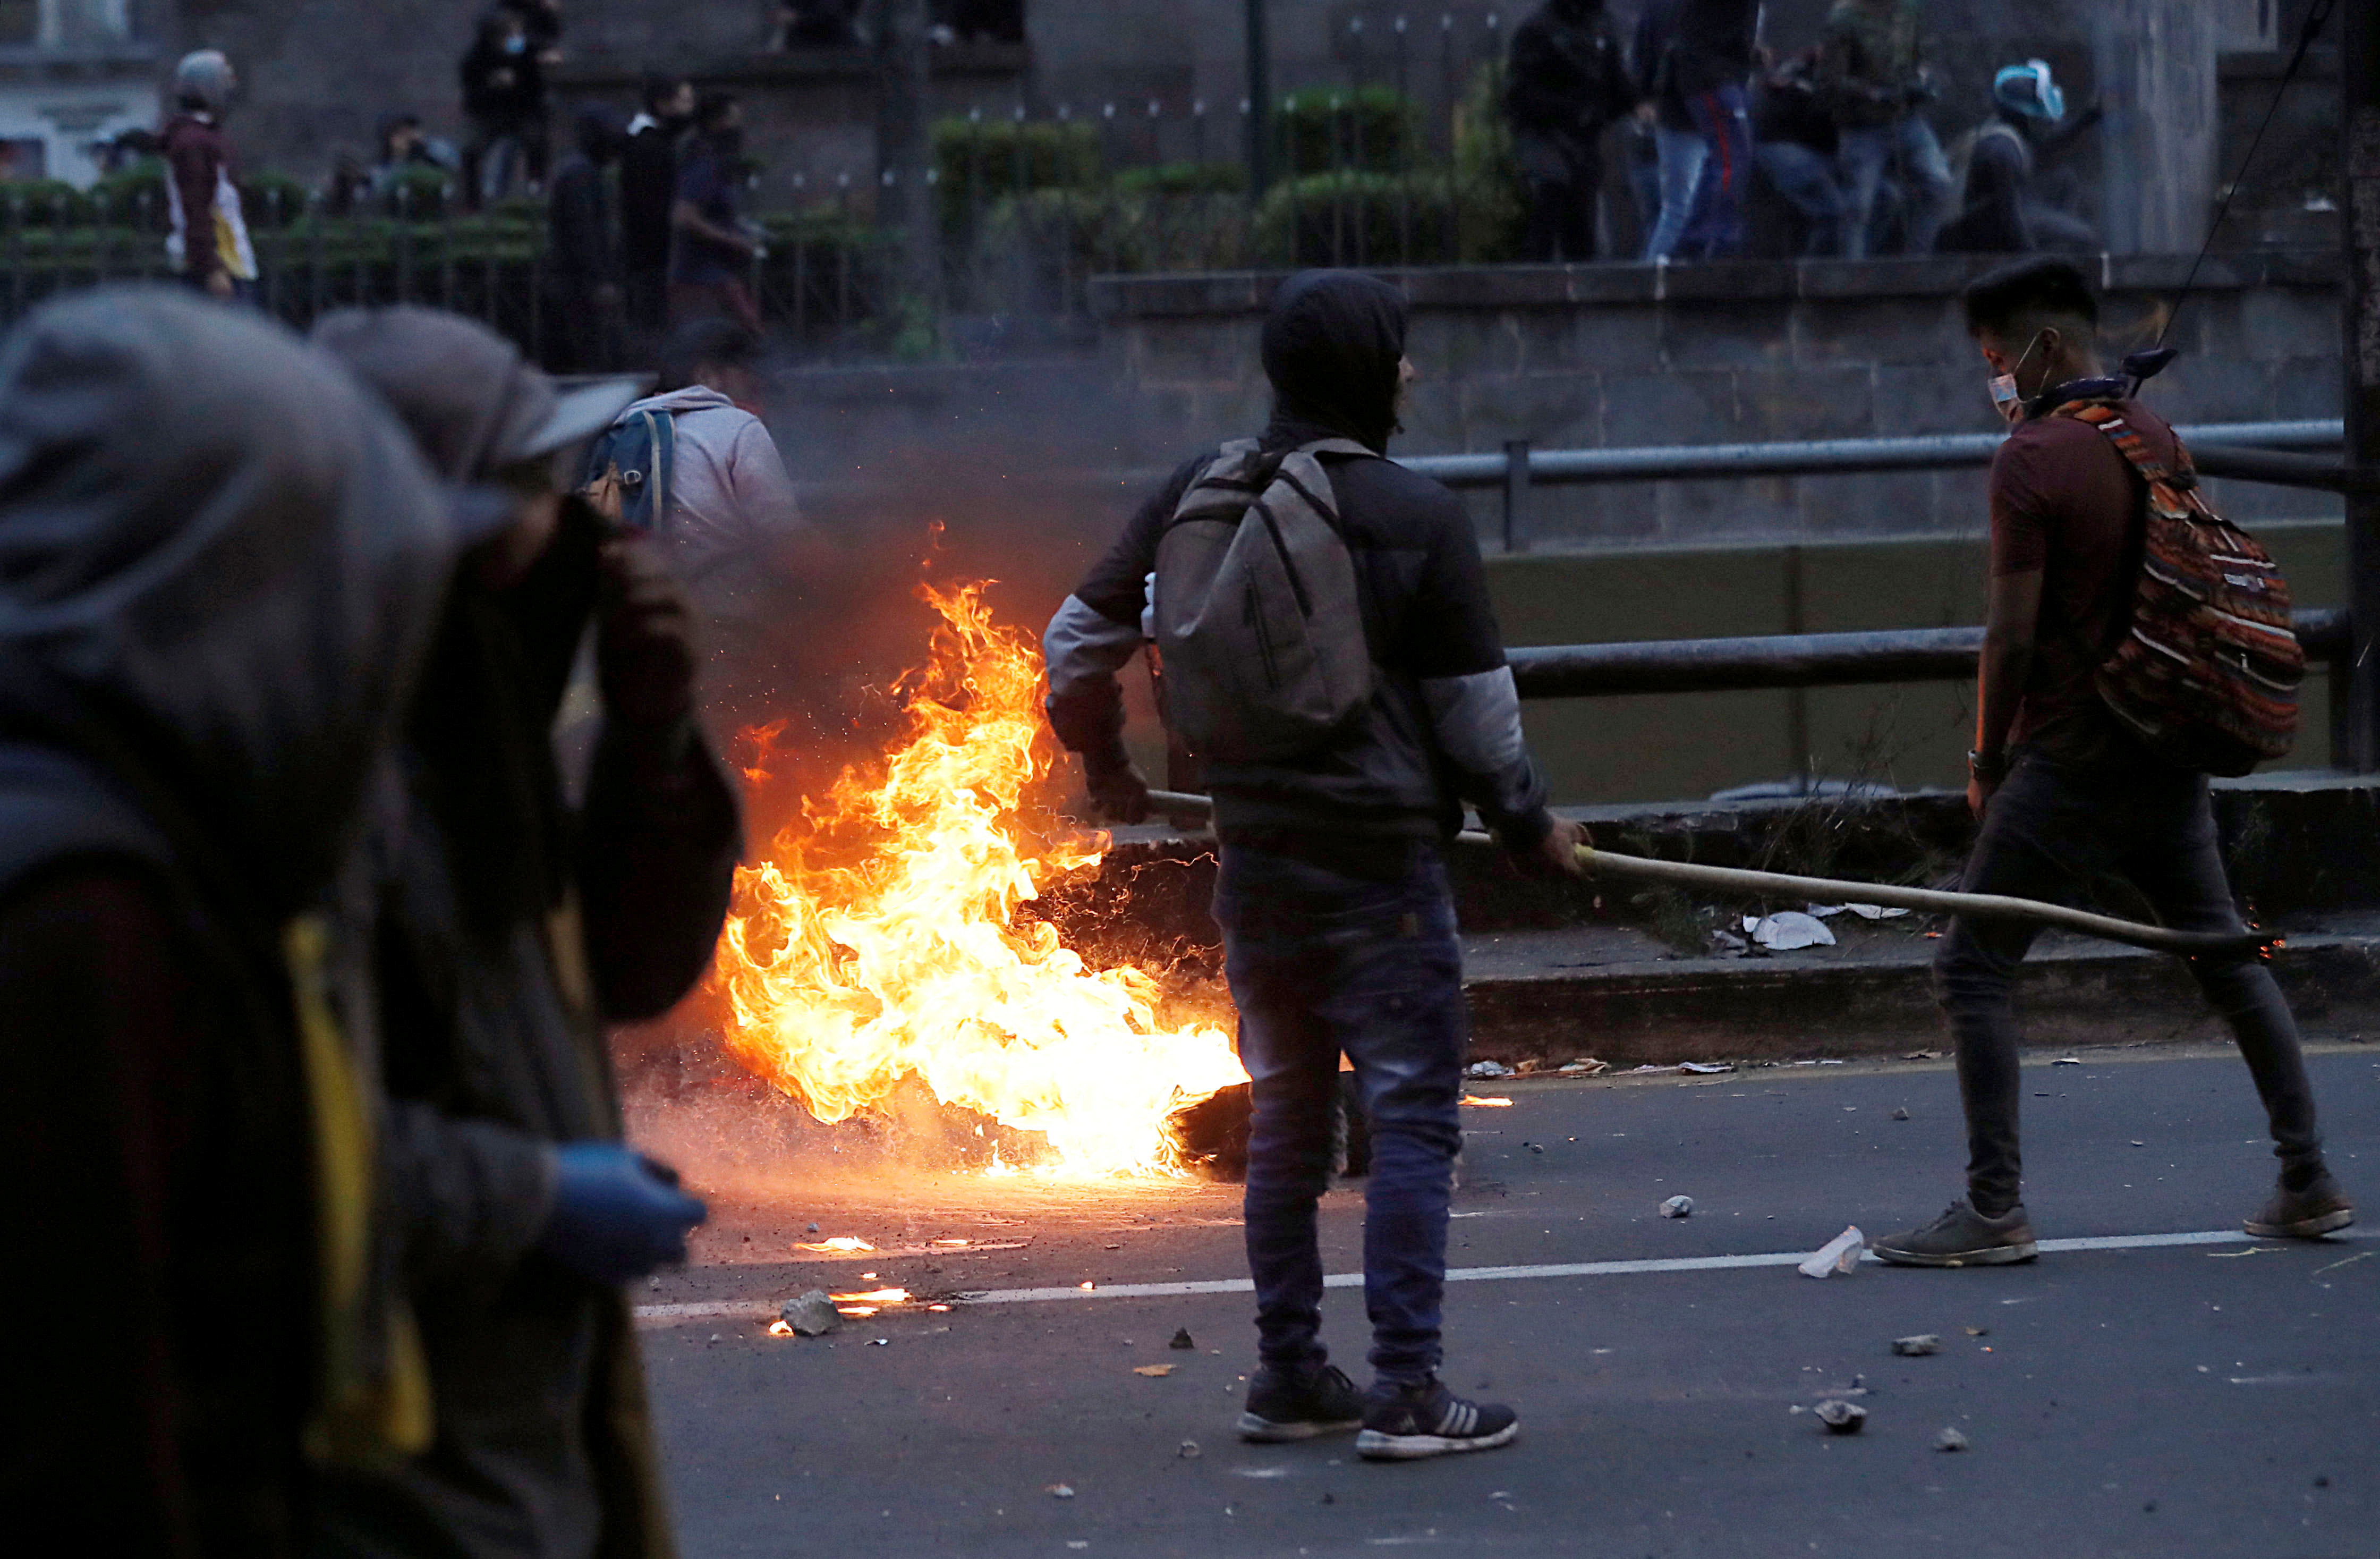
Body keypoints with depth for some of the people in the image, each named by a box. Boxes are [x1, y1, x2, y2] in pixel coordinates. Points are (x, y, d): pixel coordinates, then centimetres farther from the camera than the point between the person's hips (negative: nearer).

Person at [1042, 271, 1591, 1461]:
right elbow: (1476, 714, -6)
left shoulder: (1197, 498, 3)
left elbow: (1078, 643, 9)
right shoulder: (1418, 517, -11)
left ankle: (1288, 1375, 20)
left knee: (1286, 1115, 16)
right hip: (1379, 864, -6)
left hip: (1253, 859, 6)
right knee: (1412, 1115, -1)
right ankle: (1407, 1390, -4)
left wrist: (1105, 768, 27)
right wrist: (1531, 826, 11)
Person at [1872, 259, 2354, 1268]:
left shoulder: (2030, 460, -13)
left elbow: (2012, 634, -14)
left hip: (2071, 759, -8)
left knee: (1973, 967, -2)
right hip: (2167, 751, 8)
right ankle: (2308, 1182, 15)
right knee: (2225, 954, 15)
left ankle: (1995, 1211, -7)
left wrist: (1988, 762, -3)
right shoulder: (2159, 441, 9)